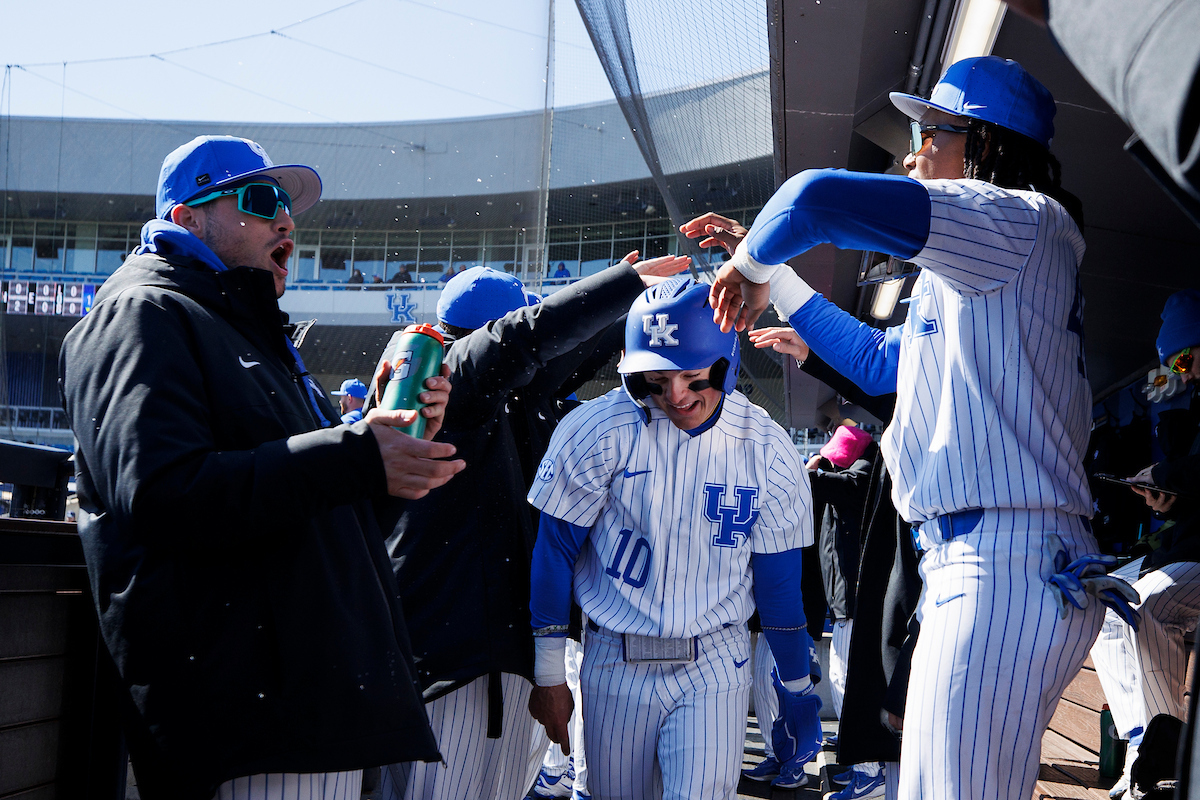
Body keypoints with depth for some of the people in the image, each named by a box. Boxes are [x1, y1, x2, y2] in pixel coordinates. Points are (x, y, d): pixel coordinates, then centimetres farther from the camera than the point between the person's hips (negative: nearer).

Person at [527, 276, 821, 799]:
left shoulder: (768, 452, -3)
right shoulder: (601, 431, -10)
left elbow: (779, 583, 6)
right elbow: (554, 551, -3)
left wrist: (798, 694, 11)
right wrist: (548, 674, -2)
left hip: (715, 672, 0)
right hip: (615, 668, 0)